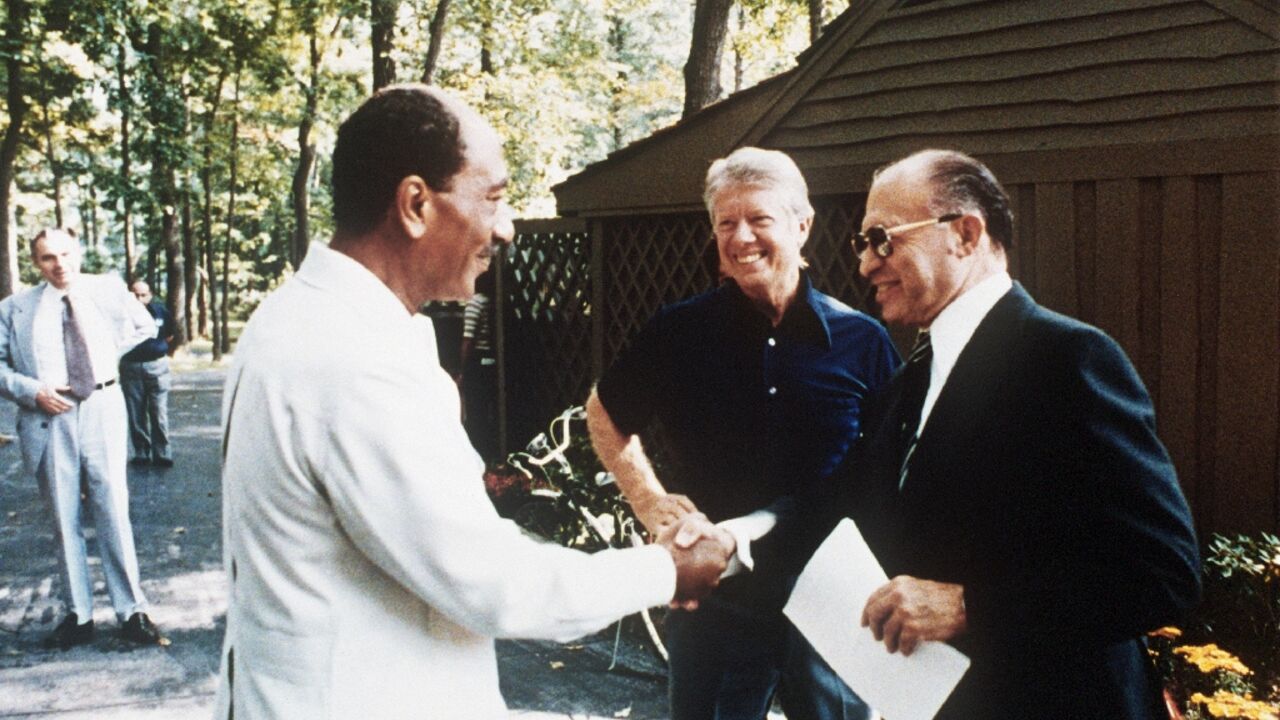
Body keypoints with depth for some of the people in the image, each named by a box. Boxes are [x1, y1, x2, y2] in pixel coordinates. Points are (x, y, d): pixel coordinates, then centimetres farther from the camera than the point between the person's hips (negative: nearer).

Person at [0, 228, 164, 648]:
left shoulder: (108, 289, 6)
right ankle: (77, 616, 16)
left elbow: (144, 327, 20)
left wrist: (111, 351, 7)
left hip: (101, 411, 0)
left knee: (113, 513, 0)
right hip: (49, 419, 0)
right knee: (64, 522, 7)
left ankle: (132, 612, 8)